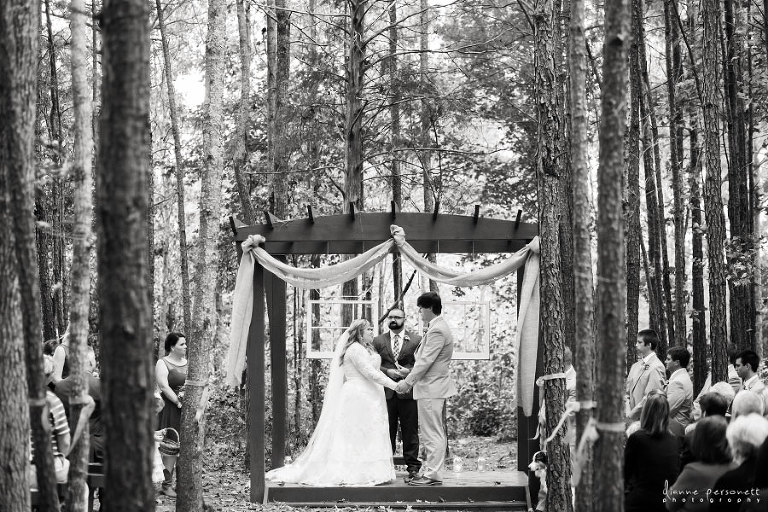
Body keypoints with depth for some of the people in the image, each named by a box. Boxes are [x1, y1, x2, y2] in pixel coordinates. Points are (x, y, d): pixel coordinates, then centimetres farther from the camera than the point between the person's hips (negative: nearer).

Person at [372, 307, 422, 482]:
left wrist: (409, 371, -14)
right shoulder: (378, 341, 12)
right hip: (386, 393, 2)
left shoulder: (416, 340, 6)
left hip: (408, 392, -2)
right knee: (386, 432, 4)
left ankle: (413, 468, 5)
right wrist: (387, 371, -10)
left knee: (410, 432, 1)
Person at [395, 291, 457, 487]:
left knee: (433, 434, -7)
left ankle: (432, 475, -5)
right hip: (432, 388, 11)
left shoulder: (437, 331, -18)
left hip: (431, 389, -11)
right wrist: (410, 380, 17)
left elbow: (425, 361, -19)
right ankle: (430, 472, 17)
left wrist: (407, 382, -13)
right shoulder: (436, 327, 16)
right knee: (434, 434, 13)